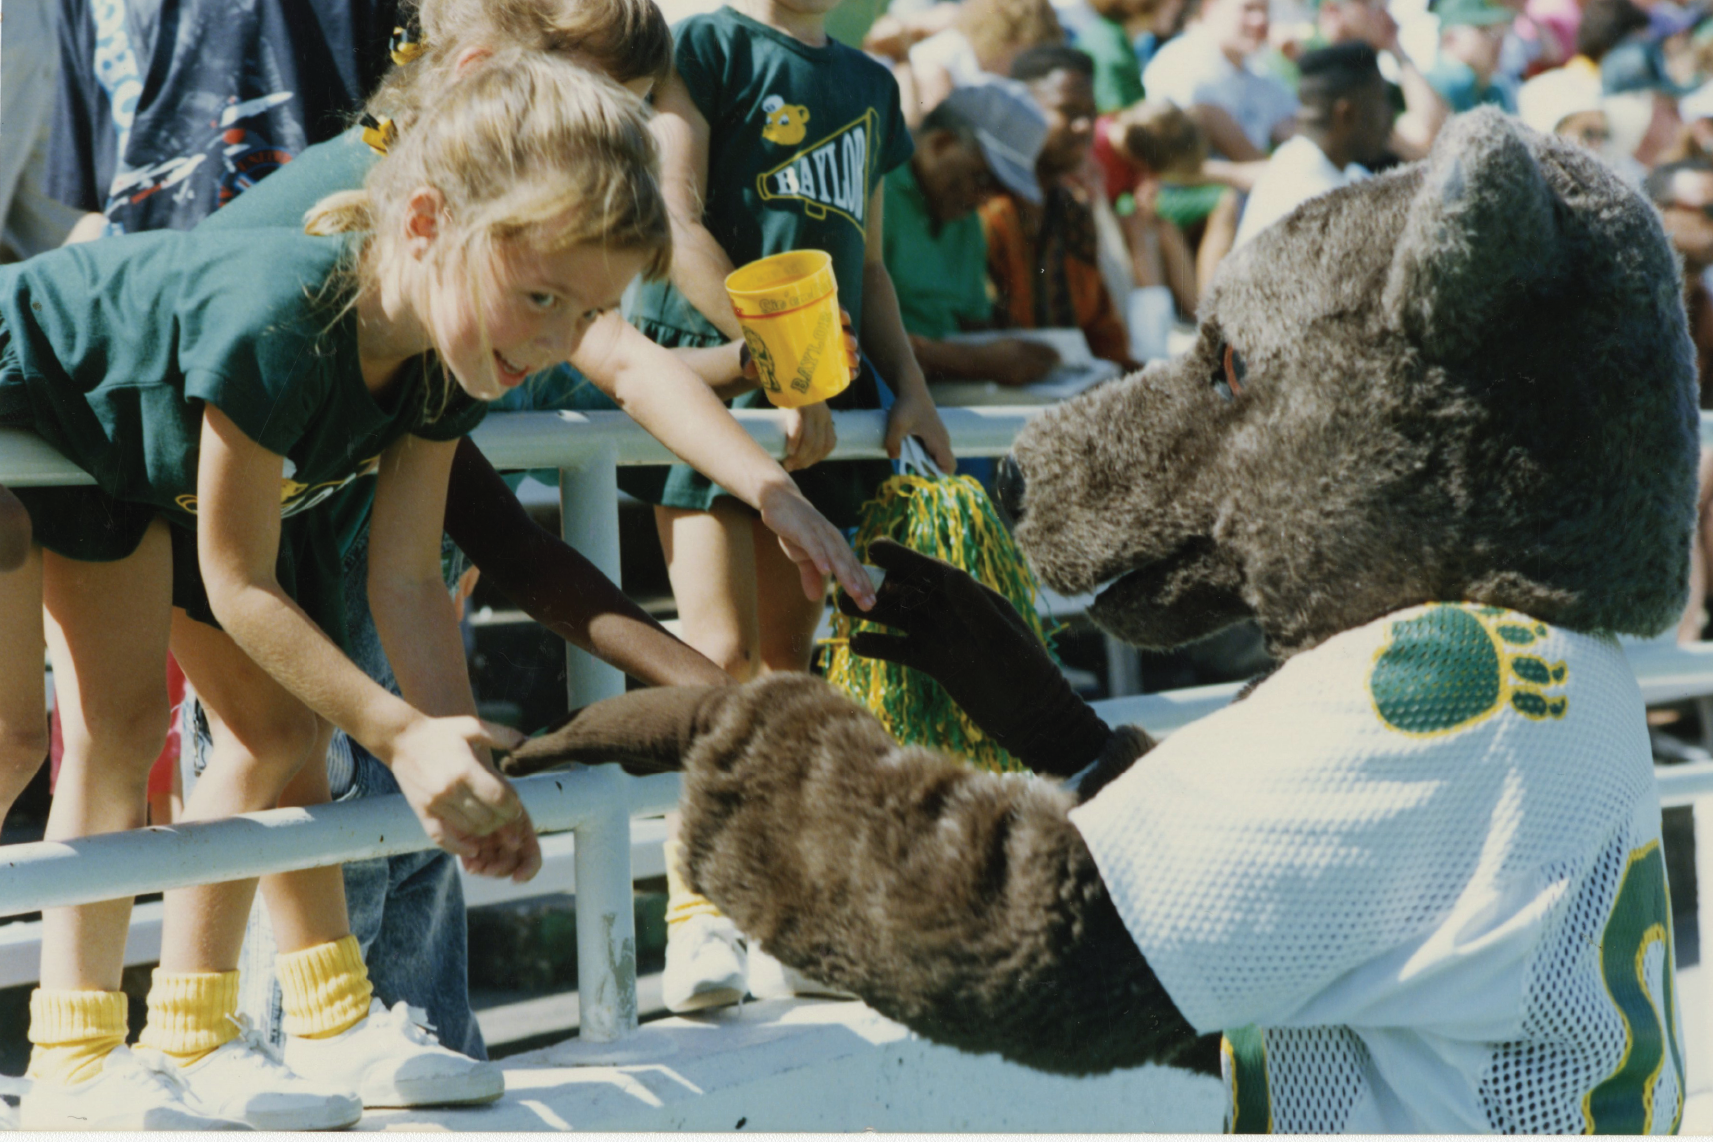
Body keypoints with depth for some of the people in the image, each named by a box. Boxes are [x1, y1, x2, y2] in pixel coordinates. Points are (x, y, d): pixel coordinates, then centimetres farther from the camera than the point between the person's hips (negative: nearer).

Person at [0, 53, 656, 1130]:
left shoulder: (447, 357, -19)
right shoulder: (280, 322, -42)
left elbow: (407, 577, -11)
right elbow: (238, 585, -32)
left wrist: (467, 759, -19)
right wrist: (401, 734, -31)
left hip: (157, 447, 8)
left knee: (283, 727, 4)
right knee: (120, 709, -20)